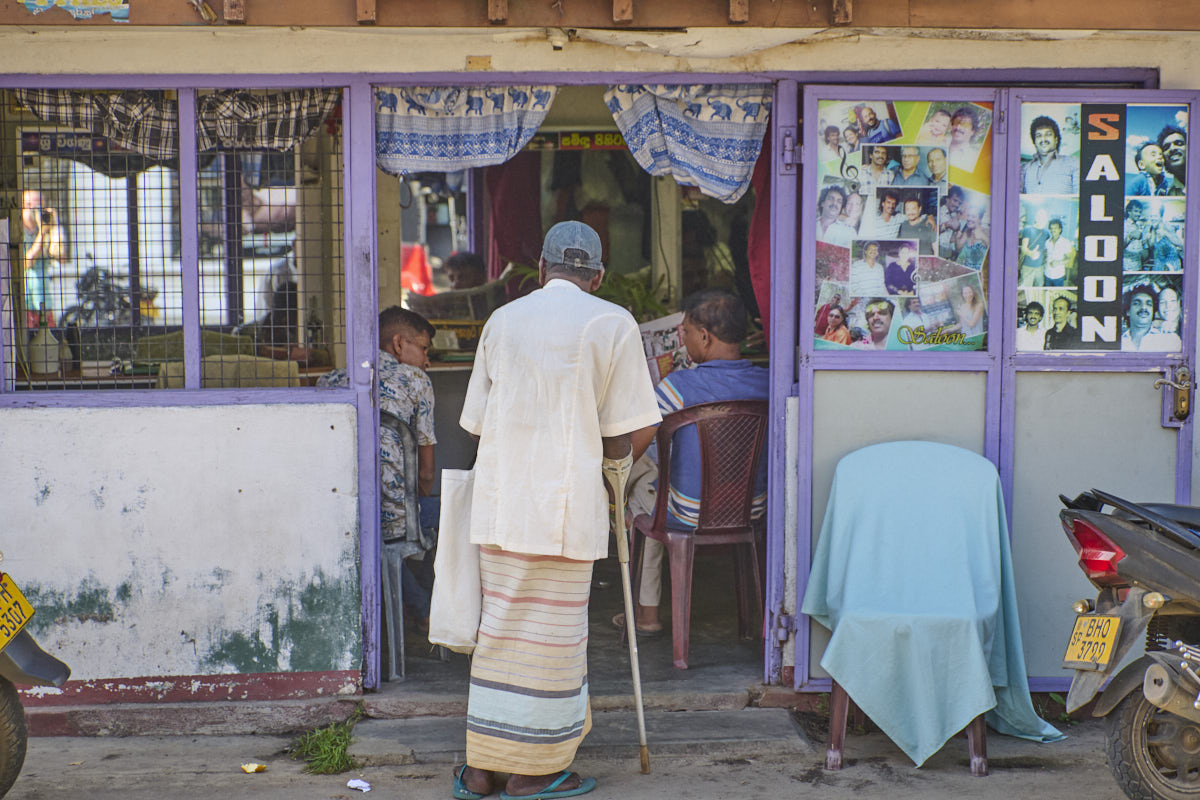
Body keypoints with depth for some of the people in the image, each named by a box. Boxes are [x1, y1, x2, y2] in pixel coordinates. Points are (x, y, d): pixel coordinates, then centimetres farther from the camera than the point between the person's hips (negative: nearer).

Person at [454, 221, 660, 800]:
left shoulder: (502, 319, 10)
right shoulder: (612, 323, -3)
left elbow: (478, 422, 10)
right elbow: (618, 442, -5)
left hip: (499, 501, 5)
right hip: (565, 502, -4)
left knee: (500, 625, 13)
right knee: (551, 632, 5)